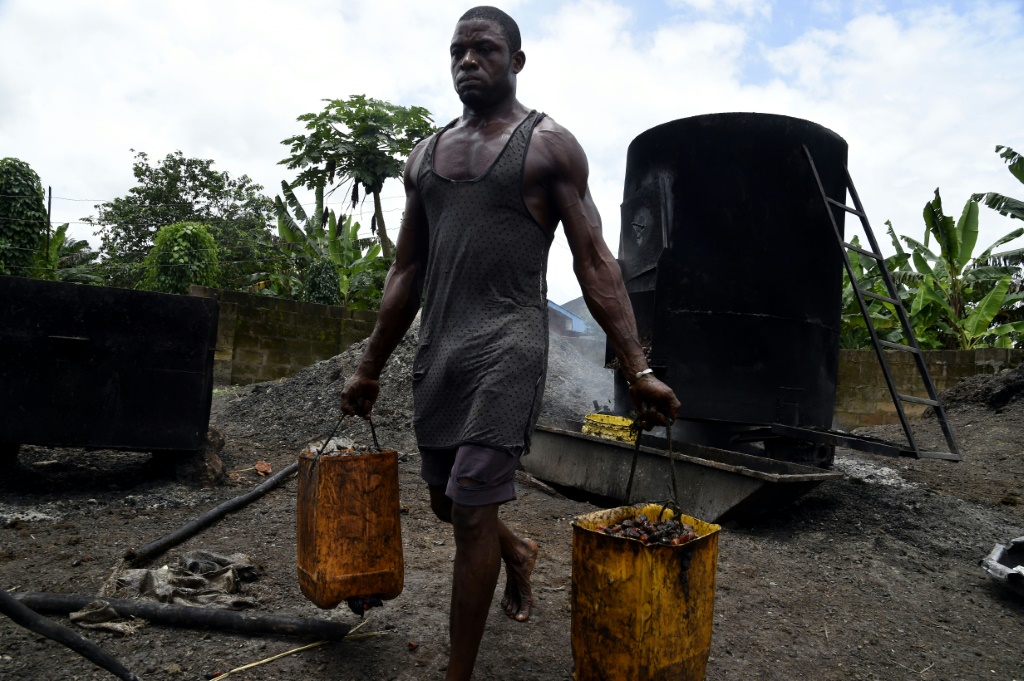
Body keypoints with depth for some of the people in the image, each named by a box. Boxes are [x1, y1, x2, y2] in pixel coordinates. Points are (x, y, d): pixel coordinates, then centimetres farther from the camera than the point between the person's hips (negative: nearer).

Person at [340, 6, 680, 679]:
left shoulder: (549, 144, 1)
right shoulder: (426, 155, 16)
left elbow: (595, 261, -4)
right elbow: (407, 271, 17)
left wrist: (638, 368, -13)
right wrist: (370, 368, 16)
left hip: (507, 345, -6)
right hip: (437, 347, 6)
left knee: (471, 510, -7)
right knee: (445, 500, 16)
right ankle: (517, 552, 49)